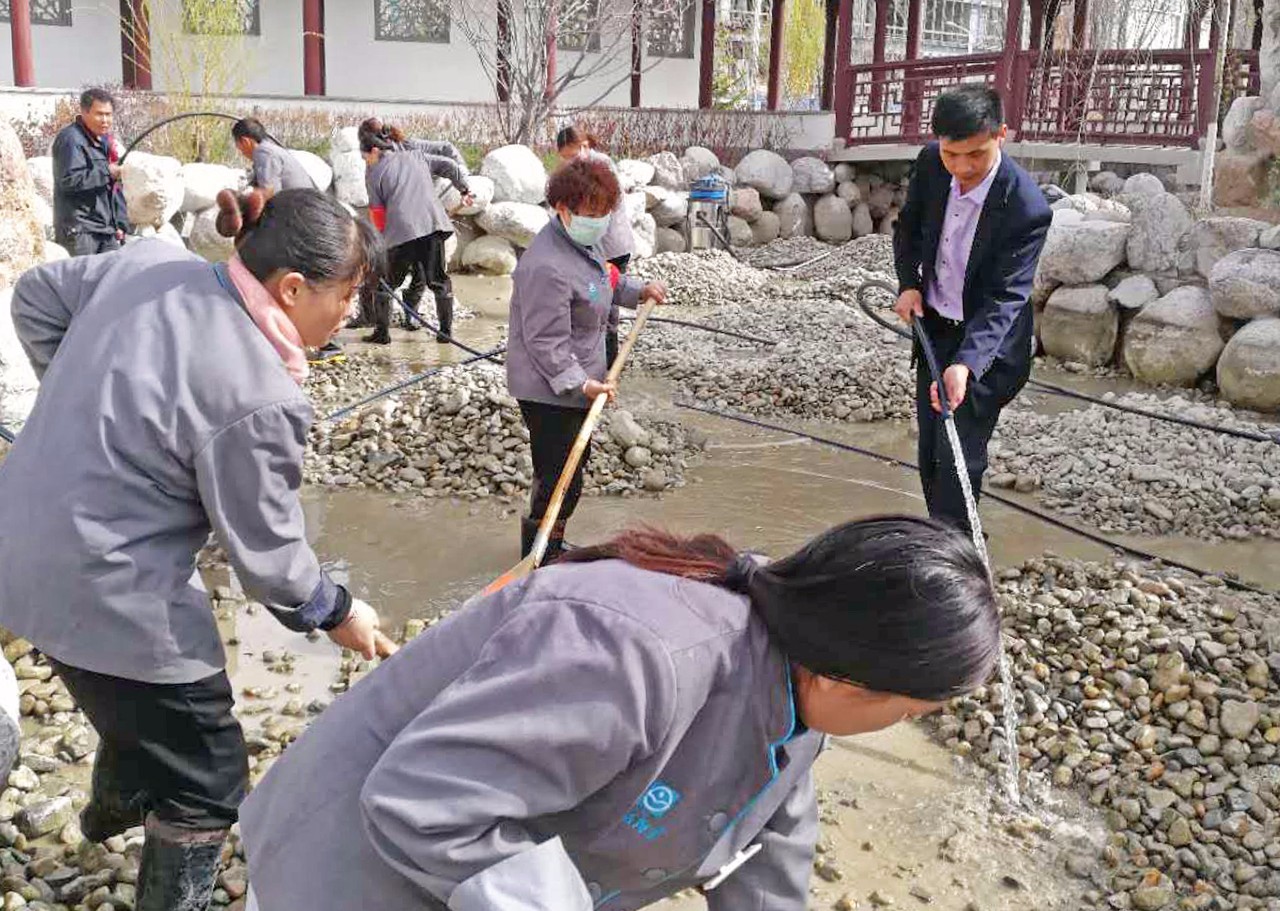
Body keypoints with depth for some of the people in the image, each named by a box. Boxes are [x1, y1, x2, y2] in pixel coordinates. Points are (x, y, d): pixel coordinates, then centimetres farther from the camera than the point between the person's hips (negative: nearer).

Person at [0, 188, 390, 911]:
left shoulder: (149, 261, -6)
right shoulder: (258, 402, -27)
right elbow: (267, 551, -15)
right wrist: (335, 612, 3)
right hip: (108, 598, -9)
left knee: (140, 694, 37)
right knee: (207, 786, 10)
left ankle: (114, 804, 64)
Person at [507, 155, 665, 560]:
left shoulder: (584, 241, 5)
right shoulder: (548, 267, -28)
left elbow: (603, 281, 26)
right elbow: (546, 342, -27)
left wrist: (639, 289, 14)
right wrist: (580, 383, -30)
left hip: (575, 382, 11)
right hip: (550, 391, -11)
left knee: (575, 461, 23)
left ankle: (552, 545, 41)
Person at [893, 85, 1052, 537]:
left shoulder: (1026, 209, -28)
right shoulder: (930, 164, -11)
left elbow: (1005, 297, -30)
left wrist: (965, 364, -43)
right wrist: (909, 284, -7)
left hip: (986, 345, -6)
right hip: (933, 328, 6)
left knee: (958, 460, -6)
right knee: (930, 455, 16)